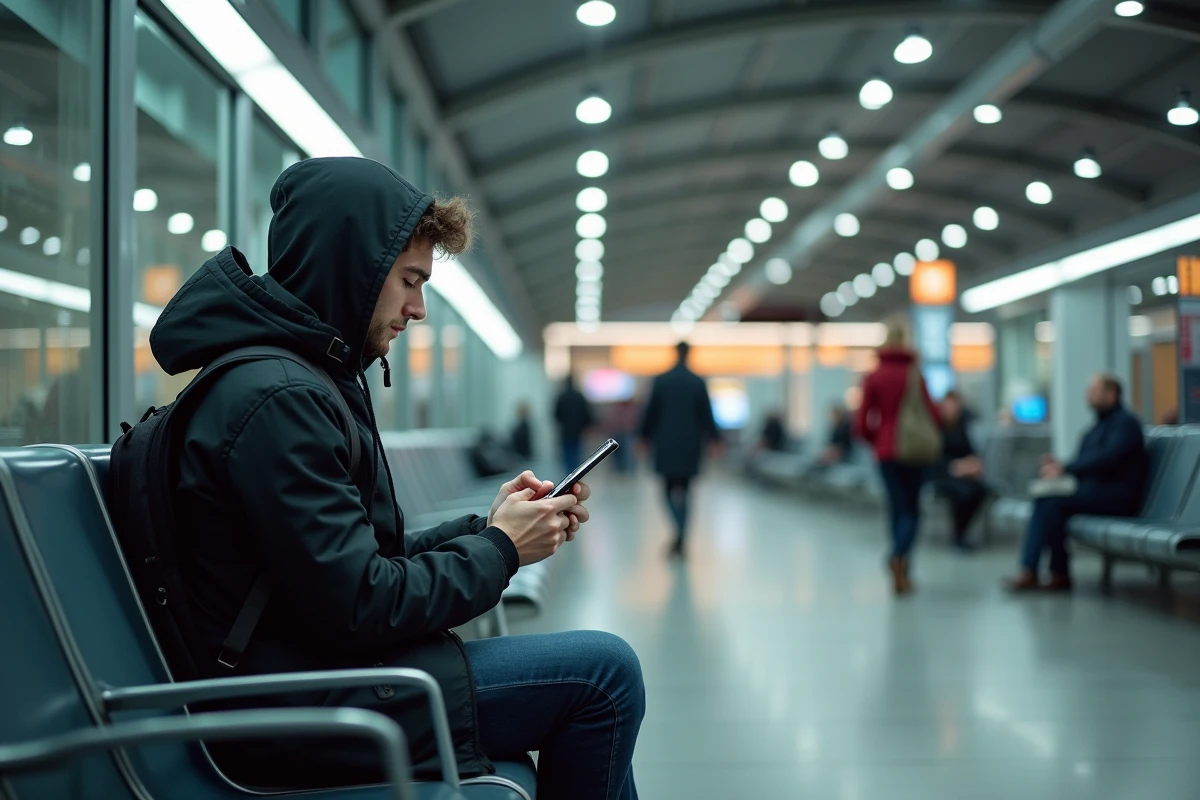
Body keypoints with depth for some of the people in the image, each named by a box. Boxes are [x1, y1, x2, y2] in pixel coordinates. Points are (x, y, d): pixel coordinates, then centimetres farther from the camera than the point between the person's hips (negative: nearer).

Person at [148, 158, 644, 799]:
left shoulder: (304, 378, 14)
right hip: (302, 716, -10)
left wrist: (484, 527, 4)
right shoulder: (275, 398, -20)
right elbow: (360, 608, -23)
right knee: (604, 671, -13)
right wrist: (499, 549, -10)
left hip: (323, 671, 11)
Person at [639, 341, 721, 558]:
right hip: (690, 444, 1)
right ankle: (680, 540, 3)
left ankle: (680, 530, -20)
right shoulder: (698, 382, -2)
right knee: (683, 491, 9)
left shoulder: (661, 380, -2)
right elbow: (706, 413, 0)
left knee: (670, 489, 6)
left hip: (666, 443, -1)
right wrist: (713, 440, 7)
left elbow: (651, 411, 1)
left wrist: (646, 437, 11)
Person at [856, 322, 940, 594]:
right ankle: (899, 556, -20)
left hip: (886, 452, 2)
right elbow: (933, 415, -7)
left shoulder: (874, 377, -3)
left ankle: (901, 573, 8)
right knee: (912, 510, 6)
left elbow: (863, 423, -4)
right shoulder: (915, 375, -7)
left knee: (898, 509, 11)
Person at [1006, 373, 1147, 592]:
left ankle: (1060, 574, -15)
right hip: (1093, 489, 9)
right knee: (1043, 500, -16)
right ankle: (1029, 571, -24)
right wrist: (1059, 466, -4)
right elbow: (1083, 463, 19)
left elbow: (1106, 459, -21)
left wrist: (1064, 470, -23)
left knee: (1052, 501, -26)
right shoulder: (1099, 425, 24)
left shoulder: (1125, 423, -5)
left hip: (1117, 497, -9)